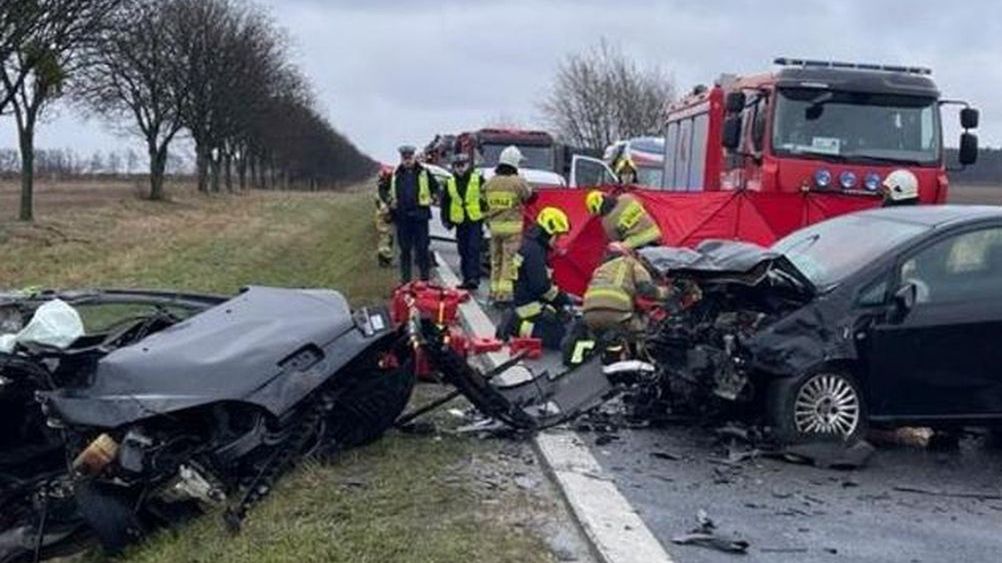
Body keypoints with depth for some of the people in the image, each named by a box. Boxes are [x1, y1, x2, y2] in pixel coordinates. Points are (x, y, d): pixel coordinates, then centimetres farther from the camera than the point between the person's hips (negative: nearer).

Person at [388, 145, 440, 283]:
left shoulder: (424, 173, 3)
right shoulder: (395, 175, 8)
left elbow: (435, 187, 12)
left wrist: (432, 199, -2)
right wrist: (390, 201, 6)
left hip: (420, 215, -2)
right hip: (402, 217, 2)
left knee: (422, 248, -1)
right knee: (404, 249, 8)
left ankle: (425, 278, 5)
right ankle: (405, 279, 14)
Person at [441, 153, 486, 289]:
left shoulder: (478, 179, 0)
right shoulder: (450, 183, 10)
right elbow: (445, 203, 17)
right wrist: (446, 220, 12)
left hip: (475, 221, -4)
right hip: (460, 222, 5)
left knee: (473, 250, -12)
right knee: (463, 252, 9)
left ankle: (474, 278, -17)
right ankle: (467, 278, 16)